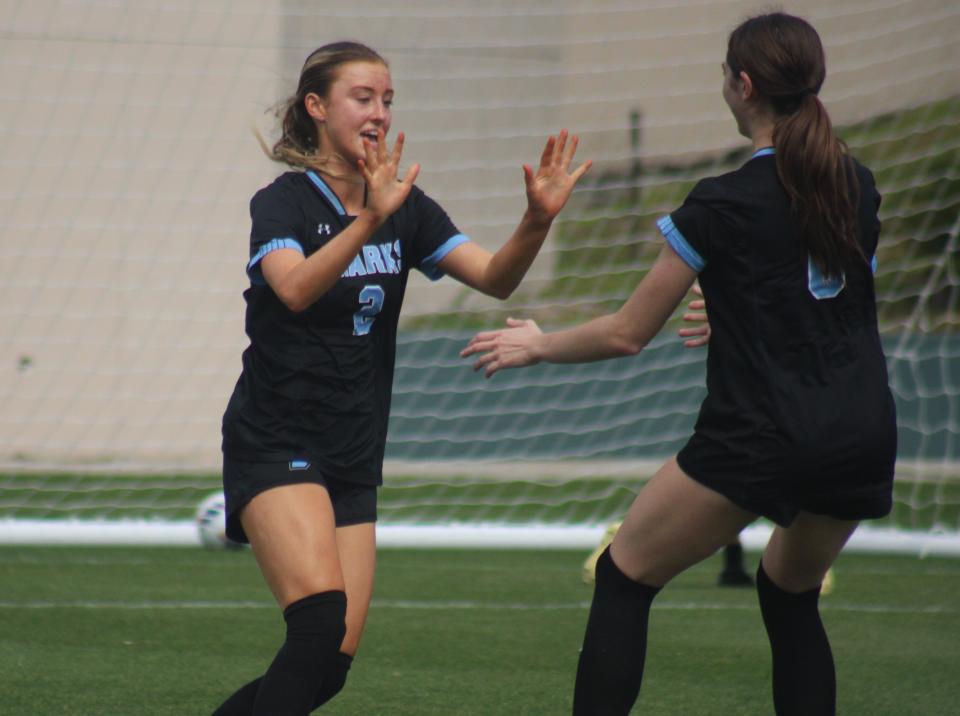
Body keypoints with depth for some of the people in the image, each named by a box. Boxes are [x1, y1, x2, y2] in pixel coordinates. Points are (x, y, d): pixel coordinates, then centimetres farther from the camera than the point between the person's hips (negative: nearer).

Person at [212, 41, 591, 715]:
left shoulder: (406, 206, 7)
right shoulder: (283, 203, -9)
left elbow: (494, 277, -5)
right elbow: (295, 288, -31)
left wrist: (537, 221, -24)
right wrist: (371, 220, -44)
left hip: (353, 458, 6)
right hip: (274, 446, -6)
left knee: (335, 662, 1)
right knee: (321, 620, -25)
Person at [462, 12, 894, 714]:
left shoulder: (723, 204, -9)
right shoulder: (859, 187, 8)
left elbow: (628, 333, -2)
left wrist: (537, 346, 14)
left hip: (758, 438, -6)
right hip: (865, 433, 6)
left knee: (623, 578, 9)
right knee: (789, 593, 27)